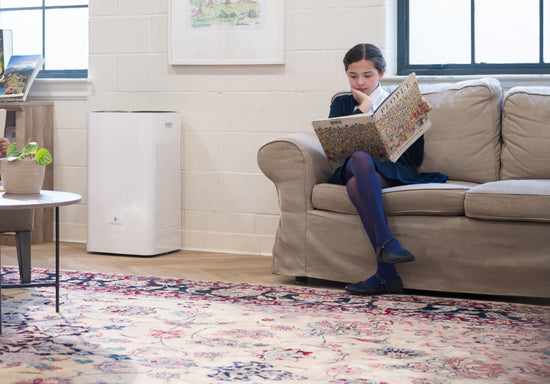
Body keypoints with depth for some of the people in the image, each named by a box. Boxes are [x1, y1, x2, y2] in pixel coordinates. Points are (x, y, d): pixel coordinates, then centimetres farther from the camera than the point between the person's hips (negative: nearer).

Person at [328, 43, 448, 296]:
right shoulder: (342, 104, 23)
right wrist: (363, 106, 4)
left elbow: (415, 158, 10)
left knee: (356, 185, -37)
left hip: (391, 171, -1)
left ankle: (384, 274, -43)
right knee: (360, 157, -38)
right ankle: (386, 242, -49)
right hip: (351, 169, 1)